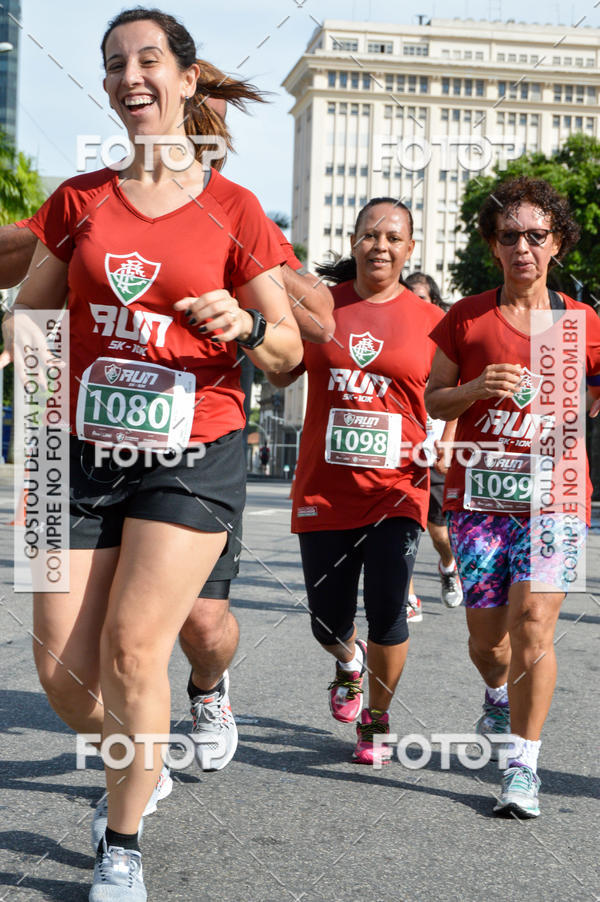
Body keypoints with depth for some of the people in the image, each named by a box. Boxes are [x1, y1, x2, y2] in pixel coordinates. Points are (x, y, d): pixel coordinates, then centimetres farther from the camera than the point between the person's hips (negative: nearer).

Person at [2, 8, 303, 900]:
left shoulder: (231, 209, 0)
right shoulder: (79, 201, 8)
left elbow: (289, 351, 1)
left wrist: (241, 326, -20)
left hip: (194, 455, -3)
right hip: (87, 452, 3)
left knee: (133, 645, -12)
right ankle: (132, 764, 34)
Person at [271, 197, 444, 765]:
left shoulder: (428, 319, 3)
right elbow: (281, 374, 11)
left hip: (396, 488, -1)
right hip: (323, 487, 1)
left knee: (387, 615, -9)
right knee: (328, 623, 7)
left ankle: (376, 720, 17)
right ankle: (349, 661, 45)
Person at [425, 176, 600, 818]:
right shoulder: (467, 318, 5)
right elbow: (434, 401, 8)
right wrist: (476, 389, -12)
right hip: (480, 492, 1)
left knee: (532, 621, -15)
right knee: (486, 635, 4)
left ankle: (522, 765, -4)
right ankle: (499, 694, 41)